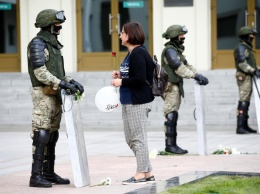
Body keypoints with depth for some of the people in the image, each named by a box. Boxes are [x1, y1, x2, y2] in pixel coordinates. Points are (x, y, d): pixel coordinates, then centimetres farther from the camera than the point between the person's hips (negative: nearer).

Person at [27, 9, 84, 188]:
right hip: (43, 94, -9)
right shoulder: (37, 44, -12)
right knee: (41, 135, -11)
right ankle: (36, 176, -10)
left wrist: (72, 82, 3)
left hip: (55, 94, 9)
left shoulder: (53, 44, 16)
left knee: (52, 135, 10)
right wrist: (62, 84, -23)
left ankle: (49, 173, 15)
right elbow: (40, 72, -20)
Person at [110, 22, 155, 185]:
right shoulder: (131, 53, 14)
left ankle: (141, 174, 5)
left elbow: (139, 79, -22)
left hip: (138, 102, -11)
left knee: (138, 137, -3)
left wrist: (121, 82, -14)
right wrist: (120, 76, 6)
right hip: (129, 102, 11)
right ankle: (148, 172, 21)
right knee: (131, 138, 14)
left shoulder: (138, 54, -16)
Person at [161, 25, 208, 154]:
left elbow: (186, 65, 16)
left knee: (173, 117, 10)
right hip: (170, 87, -10)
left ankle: (172, 145, 13)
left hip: (176, 87, 10)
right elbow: (178, 67, -22)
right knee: (171, 117, -8)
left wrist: (198, 76, 2)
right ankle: (170, 145, -7)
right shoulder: (169, 50, -13)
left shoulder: (177, 50, 19)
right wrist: (195, 76, -26)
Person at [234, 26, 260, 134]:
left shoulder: (247, 48, 21)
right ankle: (240, 127, -19)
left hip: (248, 77, 10)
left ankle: (245, 125, 15)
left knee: (246, 102, 11)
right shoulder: (240, 47, -11)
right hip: (244, 77, -10)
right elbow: (242, 64, -21)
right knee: (243, 101, -14)